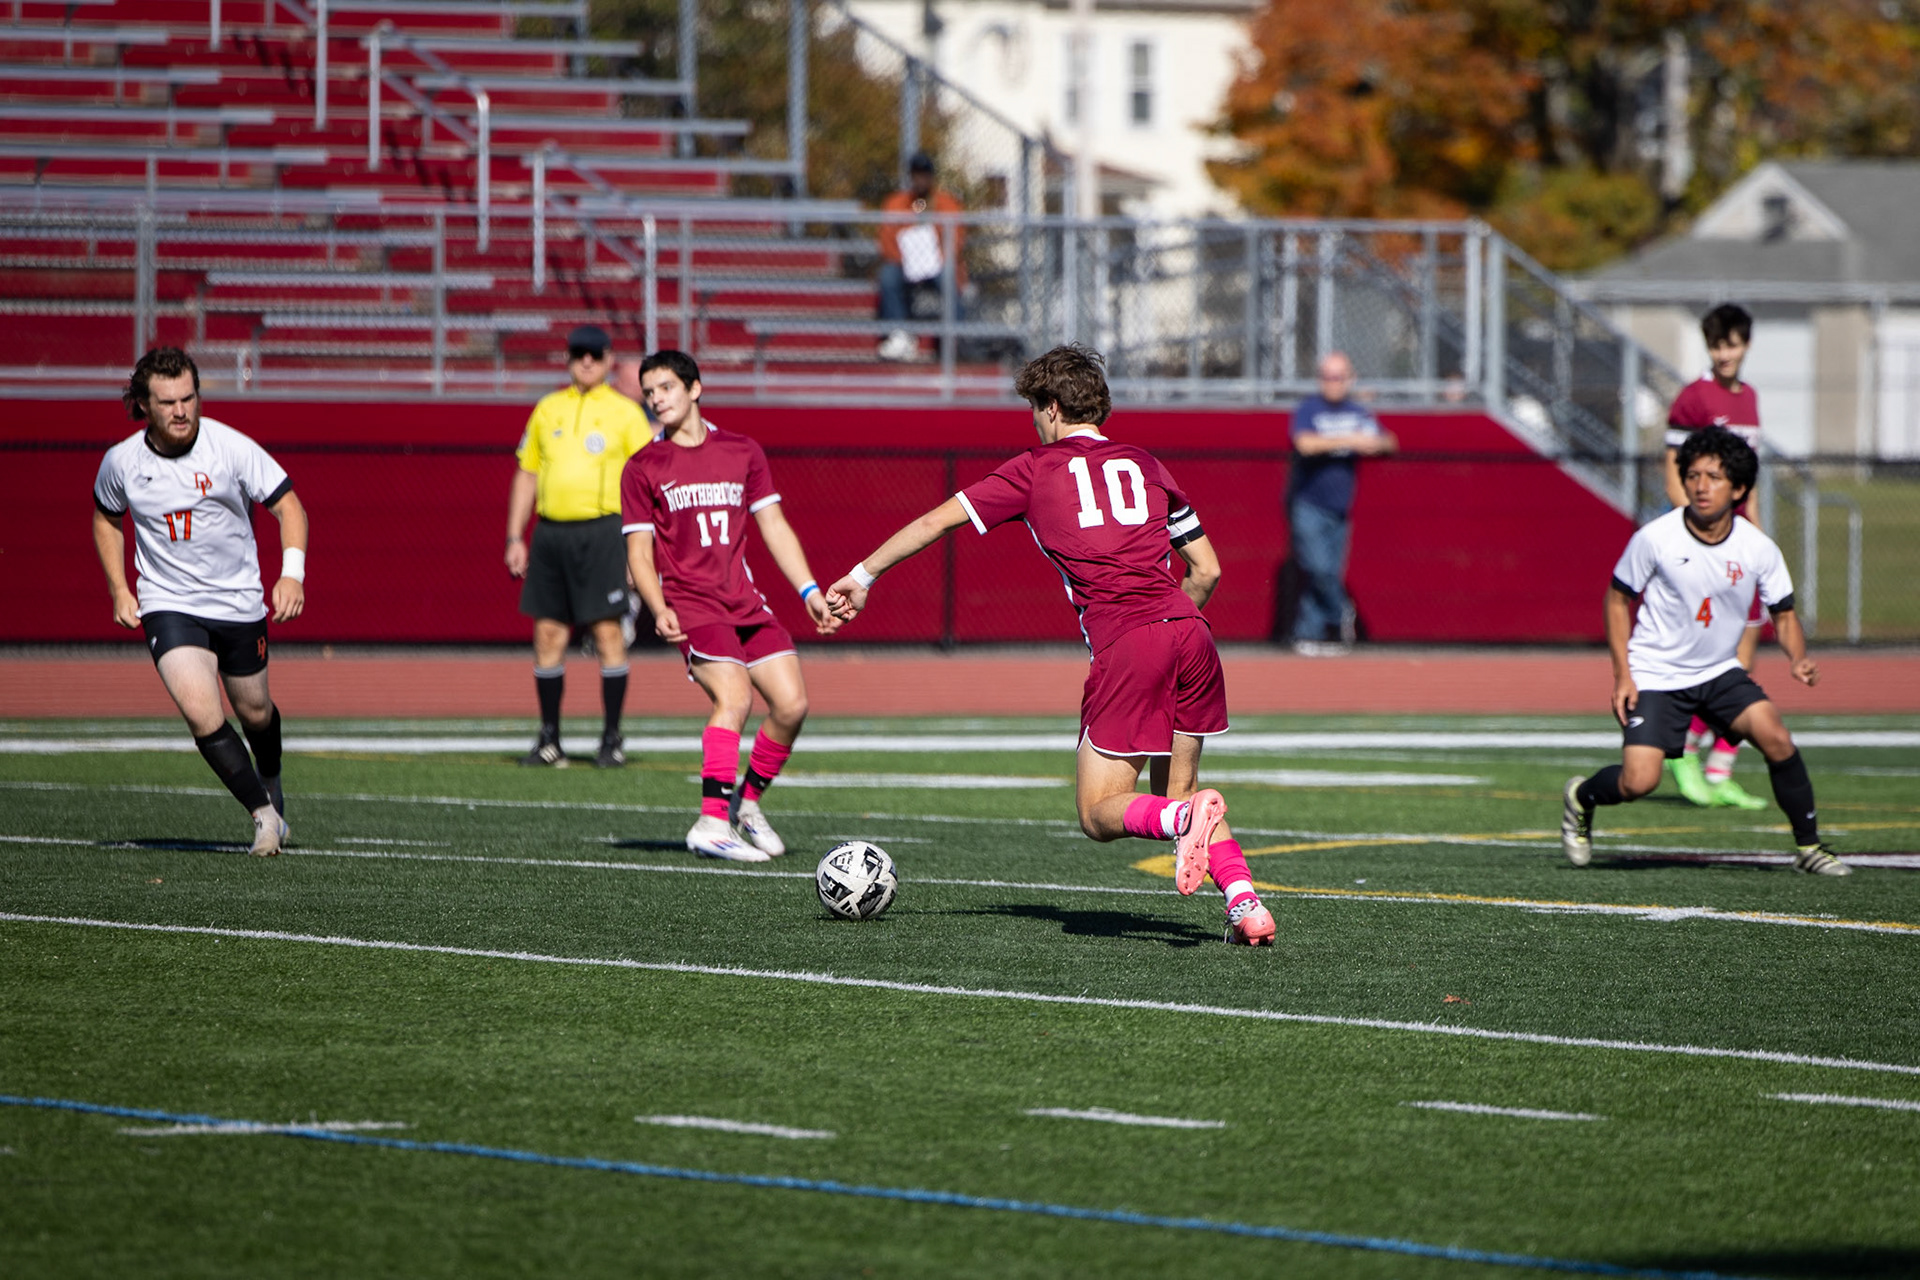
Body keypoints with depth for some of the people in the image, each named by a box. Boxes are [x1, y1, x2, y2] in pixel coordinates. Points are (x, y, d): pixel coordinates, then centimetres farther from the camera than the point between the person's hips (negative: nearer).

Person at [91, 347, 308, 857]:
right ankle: (264, 812, -7)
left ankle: (271, 786, 48)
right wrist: (120, 590, 5)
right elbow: (107, 519, 14)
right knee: (200, 712, -21)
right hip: (168, 604, 0)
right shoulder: (121, 462, -7)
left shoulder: (231, 447, -15)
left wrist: (292, 573, -25)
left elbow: (288, 506, -10)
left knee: (254, 712, 15)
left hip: (239, 602, 0)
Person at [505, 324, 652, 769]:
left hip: (601, 532, -4)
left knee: (608, 633, -6)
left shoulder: (625, 412, 2)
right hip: (550, 532, 4)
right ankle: (549, 740, 10)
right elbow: (526, 475, 17)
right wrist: (515, 538, 10)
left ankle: (612, 739, 0)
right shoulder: (547, 409, 14)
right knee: (548, 635, 4)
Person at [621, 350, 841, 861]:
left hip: (746, 603, 4)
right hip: (691, 604, -4)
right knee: (734, 696, -26)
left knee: (792, 703, -8)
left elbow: (774, 527, 15)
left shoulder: (743, 453, 13)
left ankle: (748, 801, 14)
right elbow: (639, 553, 2)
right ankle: (712, 823, -28)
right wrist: (659, 610, -14)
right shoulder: (643, 468, 4)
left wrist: (809, 590, 5)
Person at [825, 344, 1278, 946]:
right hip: (1189, 631, 4)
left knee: (1099, 813, 3)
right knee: (1177, 788, 19)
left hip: (1123, 646, -4)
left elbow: (937, 520, 16)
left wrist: (863, 575, 26)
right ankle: (1246, 902, -2)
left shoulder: (1037, 469, 12)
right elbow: (1206, 568, 22)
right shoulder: (1145, 465, 21)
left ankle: (1184, 818, -29)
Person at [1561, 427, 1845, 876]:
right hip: (1655, 675, -2)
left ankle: (1808, 846, -2)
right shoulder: (1655, 538, -15)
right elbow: (1618, 598, -2)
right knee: (1638, 782, -17)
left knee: (1776, 739, -20)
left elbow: (1784, 615, 3)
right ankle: (1581, 797, 19)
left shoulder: (1759, 549, -9)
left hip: (1720, 671, 2)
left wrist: (1799, 660, -18)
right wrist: (1622, 674, -9)